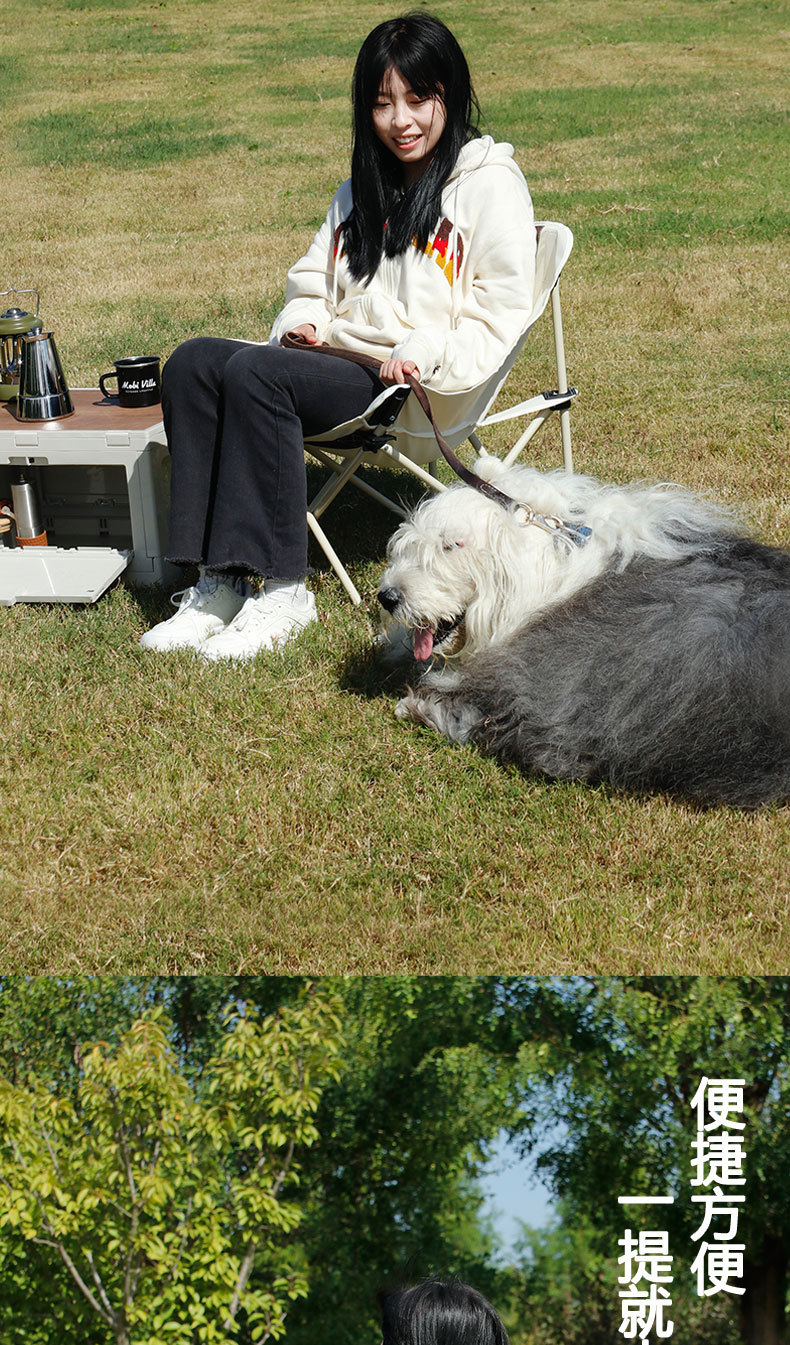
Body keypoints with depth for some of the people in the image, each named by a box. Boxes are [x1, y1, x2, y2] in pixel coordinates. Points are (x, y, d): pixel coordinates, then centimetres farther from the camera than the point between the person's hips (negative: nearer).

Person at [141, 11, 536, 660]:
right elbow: (312, 277, 29)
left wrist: (423, 352, -20)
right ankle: (219, 580, -22)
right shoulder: (363, 188, 23)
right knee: (194, 362, -16)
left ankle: (282, 592, -27)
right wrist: (304, 320, 6)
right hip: (341, 363, 8)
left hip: (424, 392, -8)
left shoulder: (490, 182, 0)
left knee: (256, 373, -29)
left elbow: (502, 315, -8)